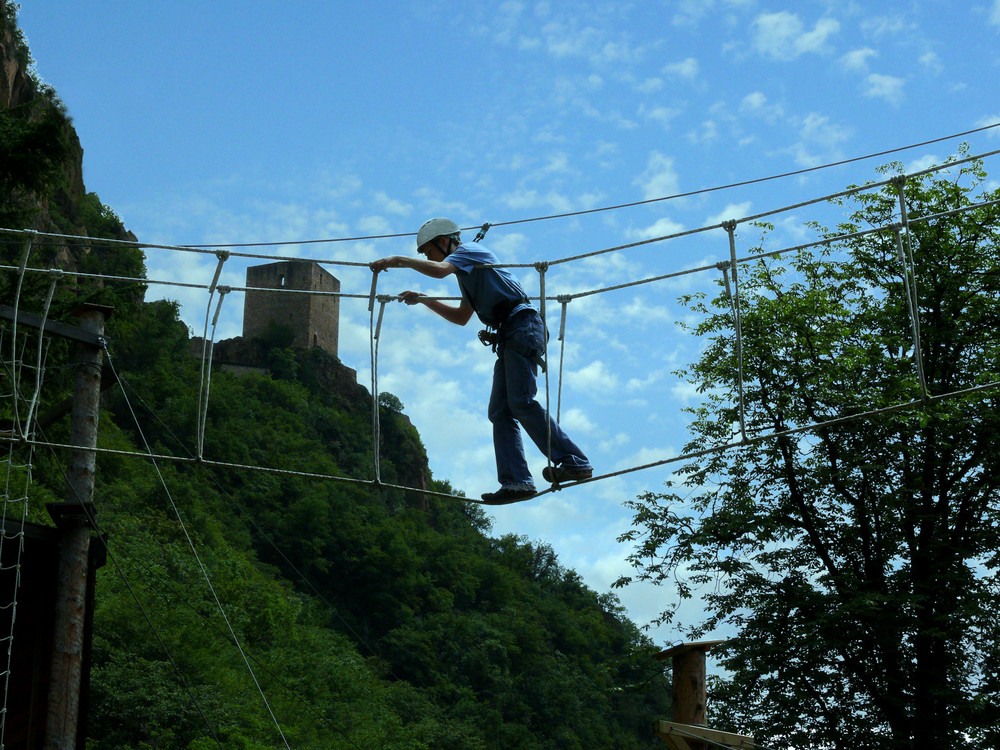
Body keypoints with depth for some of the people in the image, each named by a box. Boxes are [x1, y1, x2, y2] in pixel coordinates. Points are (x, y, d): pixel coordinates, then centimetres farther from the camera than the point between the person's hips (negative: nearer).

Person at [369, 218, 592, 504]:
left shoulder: (469, 250, 2)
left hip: (522, 325, -10)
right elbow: (461, 317, 42)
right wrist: (424, 300, 36)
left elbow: (439, 270, -18)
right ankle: (516, 481, -9)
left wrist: (398, 260, -9)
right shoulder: (468, 272, 31)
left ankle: (573, 462, -23)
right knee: (500, 412, 0)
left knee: (521, 402, -20)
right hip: (509, 336, 10)